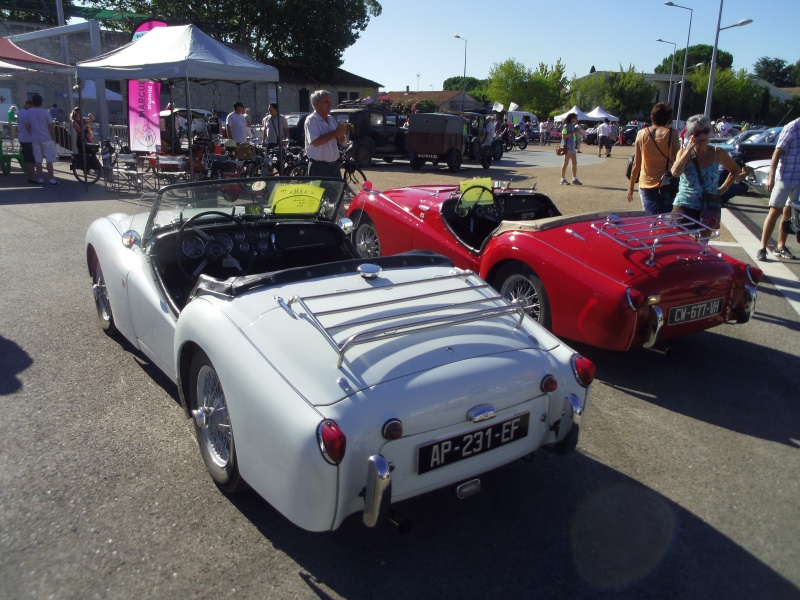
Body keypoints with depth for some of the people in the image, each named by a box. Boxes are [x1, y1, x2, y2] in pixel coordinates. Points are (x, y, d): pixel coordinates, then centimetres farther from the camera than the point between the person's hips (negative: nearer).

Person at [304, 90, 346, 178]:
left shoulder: (332, 119, 12)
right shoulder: (311, 120, -10)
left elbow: (341, 141, 15)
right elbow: (316, 141, -24)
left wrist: (340, 135, -10)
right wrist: (335, 133, -17)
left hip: (334, 165, 7)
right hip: (319, 167, -7)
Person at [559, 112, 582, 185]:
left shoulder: (574, 126, 14)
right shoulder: (566, 126, -10)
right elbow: (563, 136, -18)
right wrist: (572, 133, -20)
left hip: (573, 146, 8)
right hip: (567, 147, -8)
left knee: (575, 163, 10)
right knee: (566, 163, -4)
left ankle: (575, 179, 17)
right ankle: (563, 179, 1)